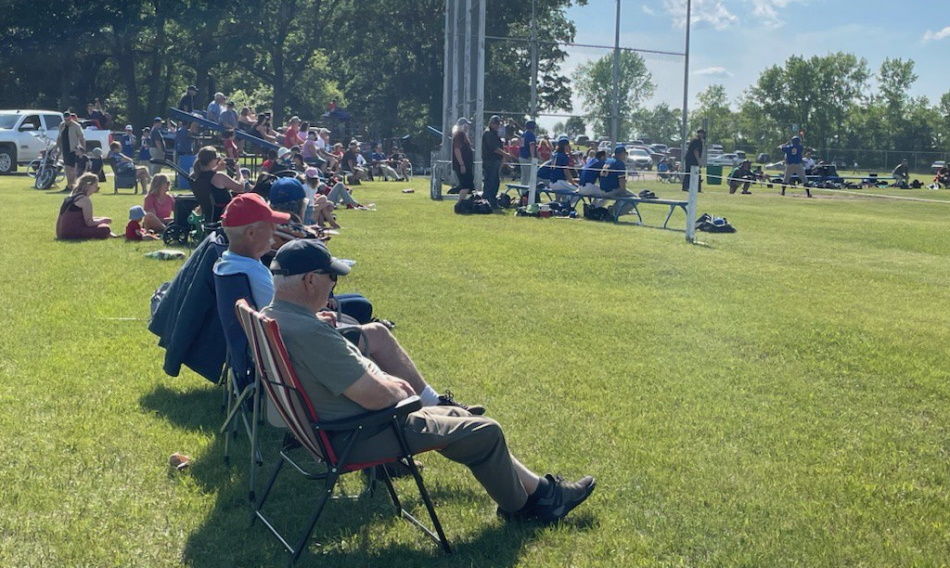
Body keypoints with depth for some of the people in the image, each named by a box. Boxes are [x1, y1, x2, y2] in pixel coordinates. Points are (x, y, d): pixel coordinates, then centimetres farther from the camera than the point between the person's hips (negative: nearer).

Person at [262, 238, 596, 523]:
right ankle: (523, 505, 26)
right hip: (356, 435, -10)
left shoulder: (272, 318, -1)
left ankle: (536, 488, 30)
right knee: (484, 432, 0)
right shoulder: (308, 332, -32)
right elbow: (377, 398, -30)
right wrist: (396, 389, -9)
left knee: (460, 416, 19)